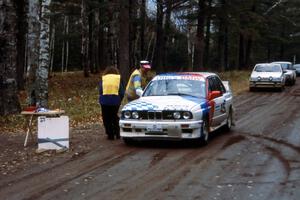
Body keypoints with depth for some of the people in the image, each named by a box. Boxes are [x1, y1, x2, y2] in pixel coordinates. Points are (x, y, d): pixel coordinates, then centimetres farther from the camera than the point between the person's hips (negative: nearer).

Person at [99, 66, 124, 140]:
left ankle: (110, 135, 4)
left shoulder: (103, 79, 9)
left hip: (105, 101, -1)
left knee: (107, 119, 7)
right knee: (115, 117, 15)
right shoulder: (118, 79, 9)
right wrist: (119, 101, 17)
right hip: (115, 101, 1)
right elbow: (122, 92, 6)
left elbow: (100, 92, 6)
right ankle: (117, 134, 13)